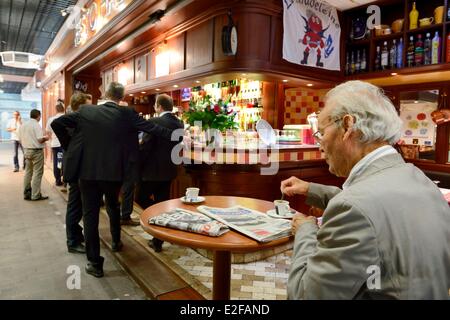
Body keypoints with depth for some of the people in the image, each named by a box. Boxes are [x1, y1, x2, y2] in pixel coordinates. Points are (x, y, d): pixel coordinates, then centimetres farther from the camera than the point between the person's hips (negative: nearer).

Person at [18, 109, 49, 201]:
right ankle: (35, 195, -1)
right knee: (37, 173, -2)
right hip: (37, 151, -7)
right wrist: (45, 138, 1)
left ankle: (27, 193, 19)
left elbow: (20, 140, 11)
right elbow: (40, 139, -19)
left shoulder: (23, 125, 8)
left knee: (28, 172, 13)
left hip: (27, 151, 7)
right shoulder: (36, 125, -13)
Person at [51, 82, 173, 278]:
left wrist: (67, 145, 15)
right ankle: (116, 242, 41)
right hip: (114, 171, 1)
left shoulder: (85, 111, 0)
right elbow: (152, 128, -2)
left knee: (90, 214, 7)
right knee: (113, 206, 25)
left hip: (88, 170, 0)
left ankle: (94, 262, 10)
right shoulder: (126, 114, -4)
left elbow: (56, 124, 3)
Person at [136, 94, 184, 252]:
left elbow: (144, 147, -17)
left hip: (152, 169, -7)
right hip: (169, 170, 7)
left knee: (142, 198, 14)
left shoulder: (154, 122, -16)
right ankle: (158, 241, 21)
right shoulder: (179, 124, 4)